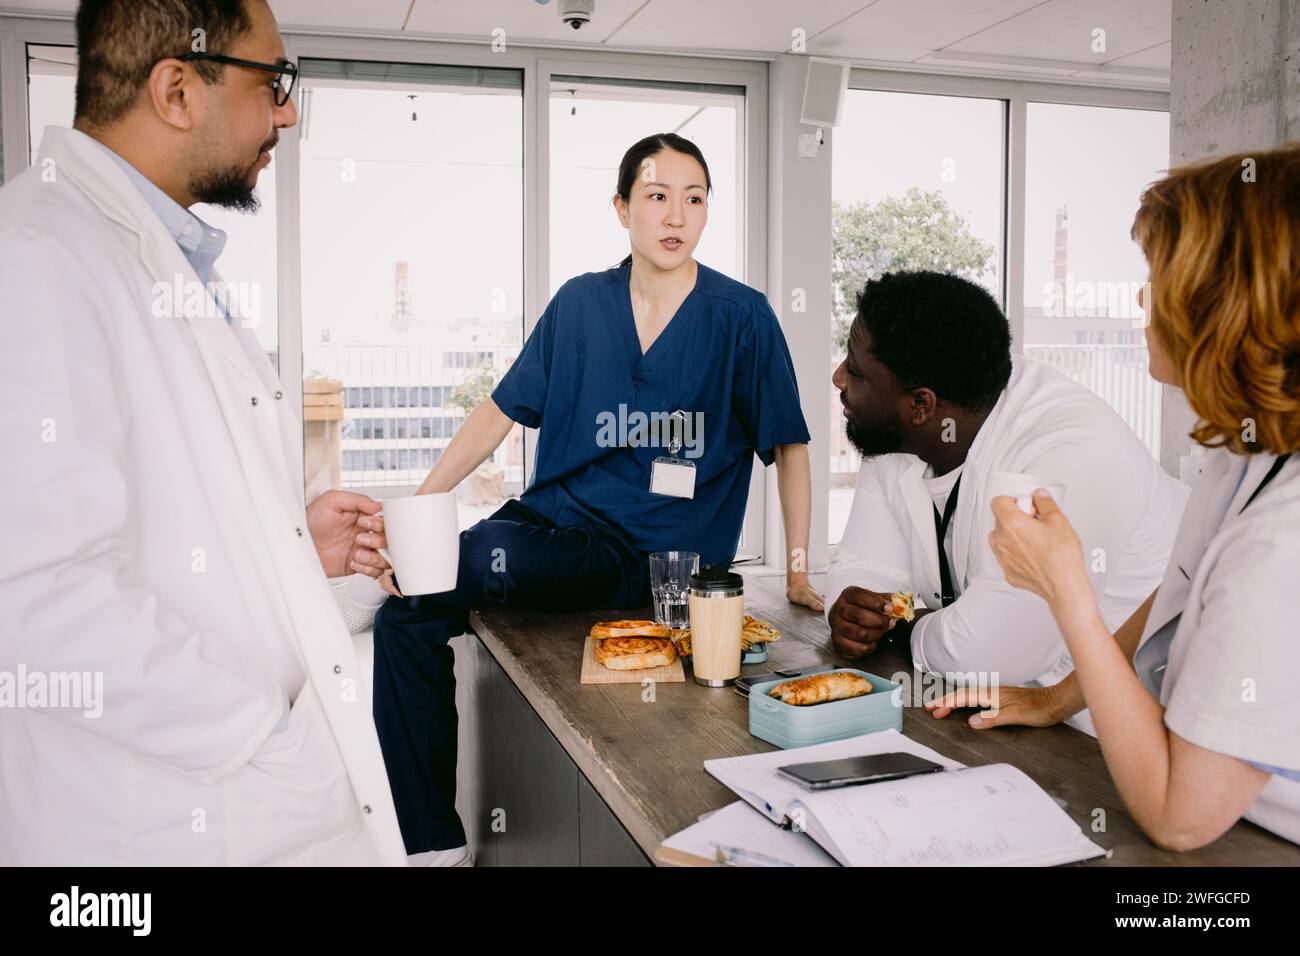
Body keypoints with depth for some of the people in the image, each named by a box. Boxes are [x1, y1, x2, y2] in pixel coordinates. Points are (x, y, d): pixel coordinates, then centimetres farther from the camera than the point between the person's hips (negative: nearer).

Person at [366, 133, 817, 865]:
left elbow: (788, 446, 1)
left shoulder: (742, 317, -3)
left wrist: (800, 571, -5)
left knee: (468, 556, -27)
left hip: (656, 558, -4)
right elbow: (501, 412, 9)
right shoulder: (580, 304, 7)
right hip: (556, 521, 5)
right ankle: (433, 841, 0)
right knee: (403, 618, -13)